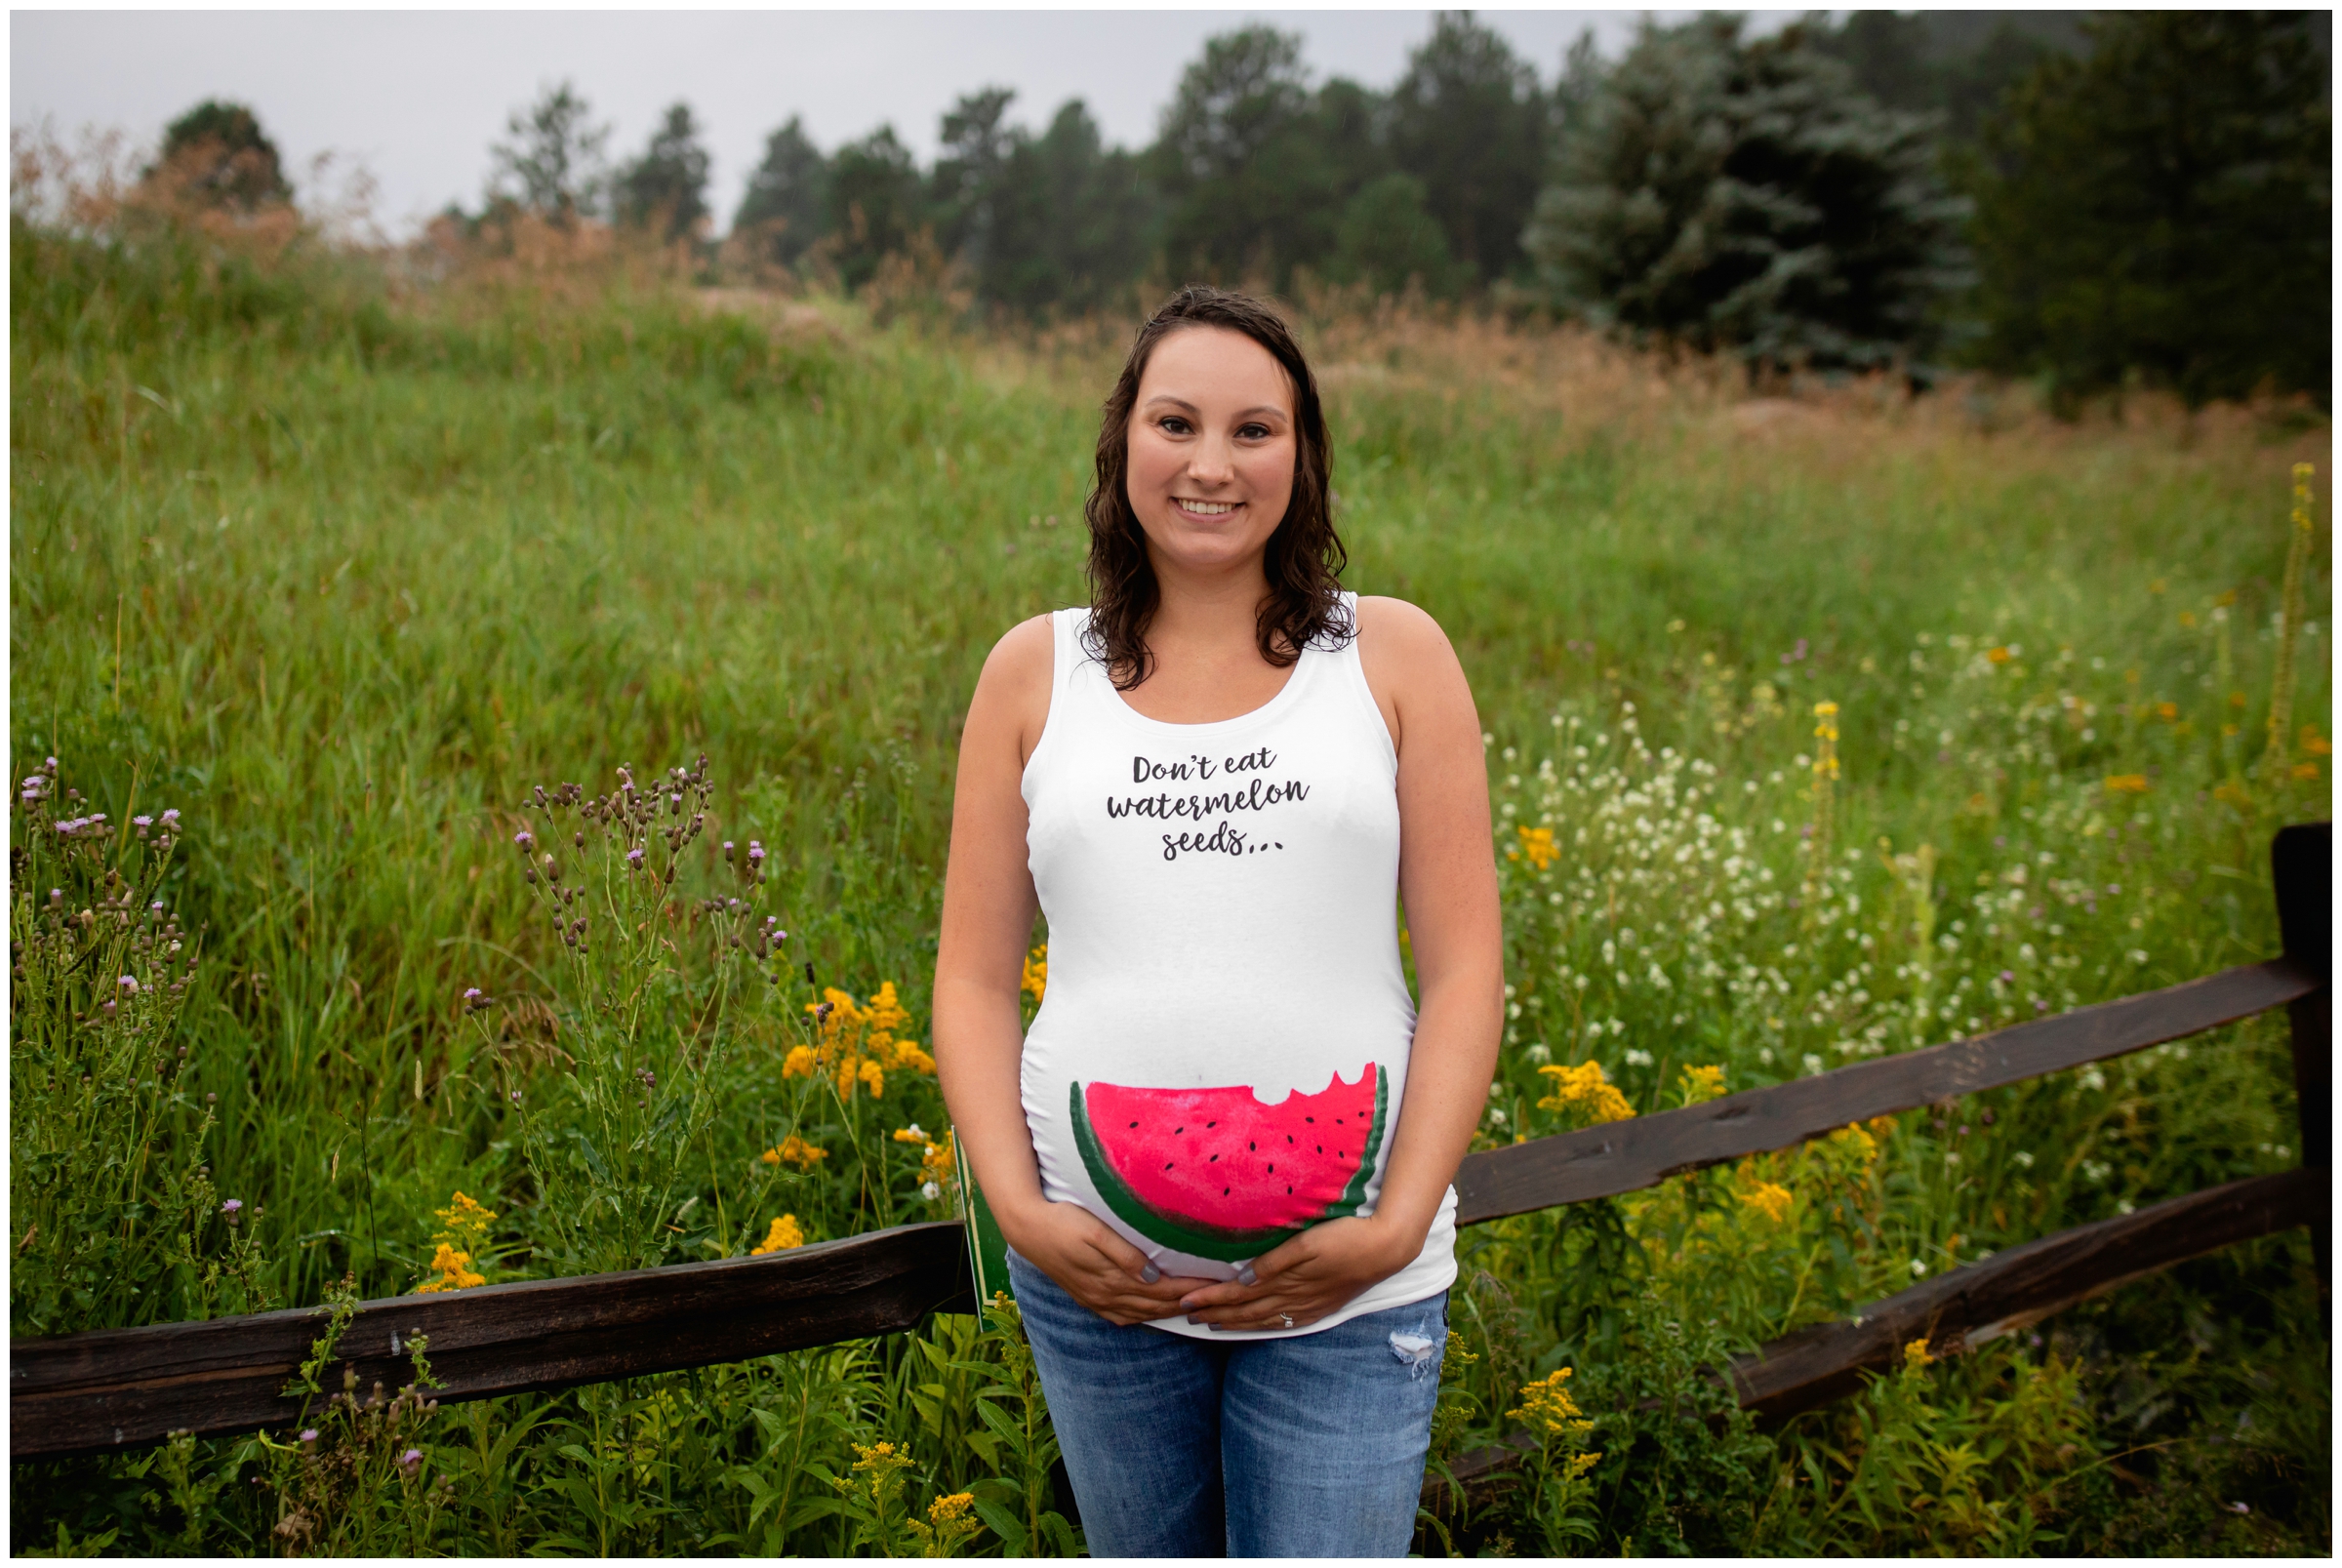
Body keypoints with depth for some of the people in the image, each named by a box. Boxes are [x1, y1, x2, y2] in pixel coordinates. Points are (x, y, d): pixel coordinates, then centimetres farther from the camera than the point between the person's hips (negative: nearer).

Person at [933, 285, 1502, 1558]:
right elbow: (974, 977, 6)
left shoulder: (1394, 655, 3)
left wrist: (1399, 1225, -10)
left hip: (1345, 1285, -1)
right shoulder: (1034, 671, 6)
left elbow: (1464, 967, 0)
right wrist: (1018, 1209, -7)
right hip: (1097, 1272, 2)